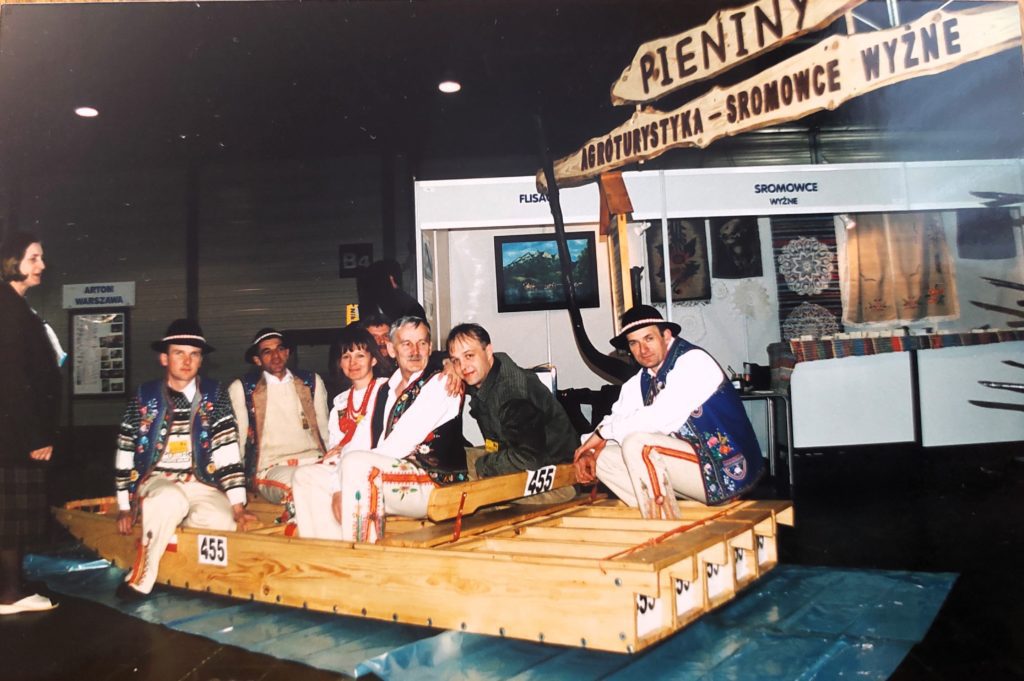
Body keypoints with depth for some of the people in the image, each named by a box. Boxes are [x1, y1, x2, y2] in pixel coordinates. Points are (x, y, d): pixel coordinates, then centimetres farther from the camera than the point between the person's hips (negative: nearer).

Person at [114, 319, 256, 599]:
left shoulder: (214, 395, 3)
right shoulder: (145, 397, 4)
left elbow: (227, 449, -5)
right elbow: (125, 453, 8)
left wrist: (238, 506, -11)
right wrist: (124, 507, 6)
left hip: (202, 484, 1)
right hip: (158, 481, 0)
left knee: (222, 522, -30)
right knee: (172, 500, -36)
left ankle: (170, 528, -1)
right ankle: (142, 576, -19)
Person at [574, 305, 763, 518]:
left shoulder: (693, 361, -16)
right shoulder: (642, 380, 9)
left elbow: (662, 417, -27)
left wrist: (603, 431, -17)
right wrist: (589, 451, -15)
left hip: (726, 472, -9)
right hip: (689, 462, 9)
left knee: (636, 442, -27)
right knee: (603, 457, 1)